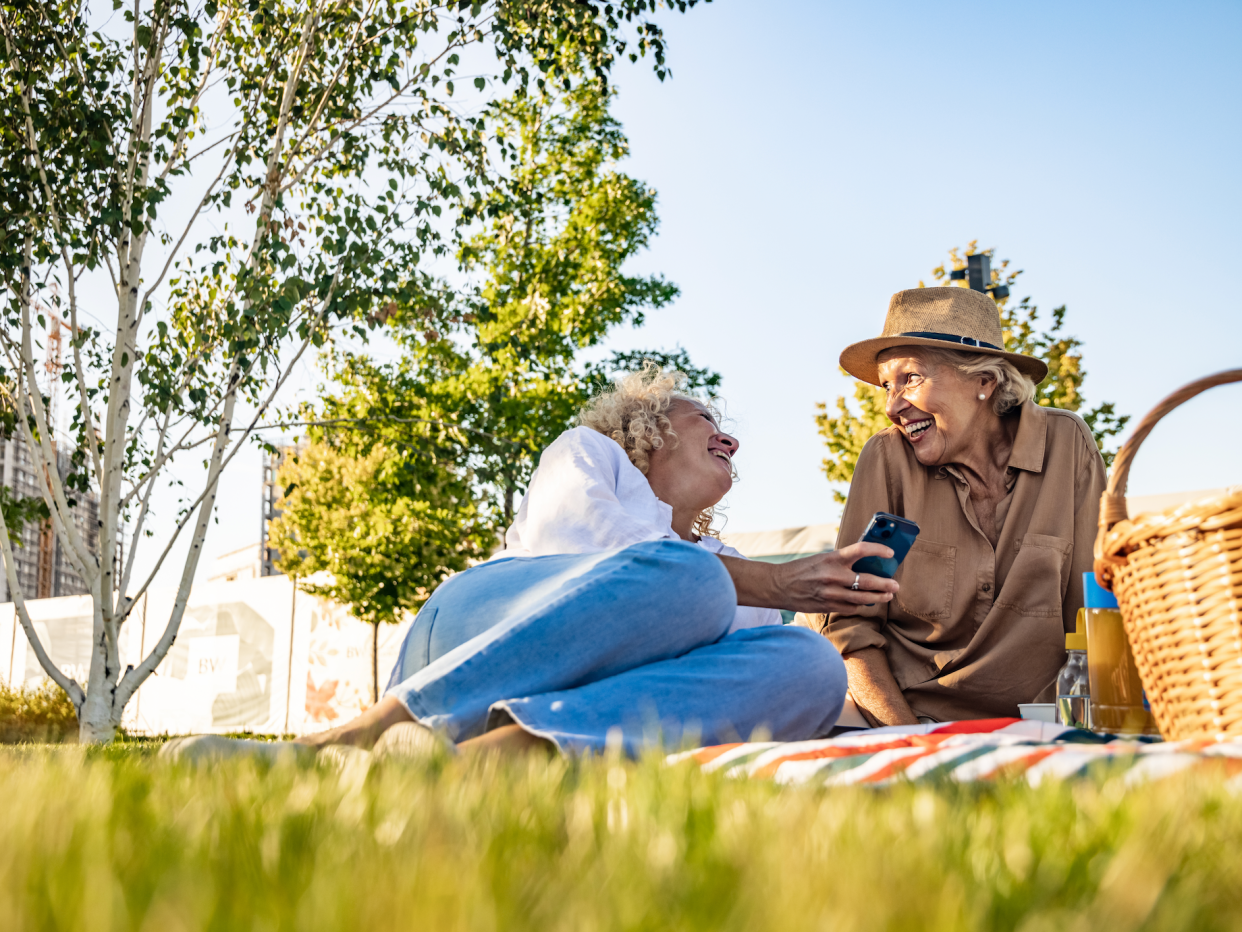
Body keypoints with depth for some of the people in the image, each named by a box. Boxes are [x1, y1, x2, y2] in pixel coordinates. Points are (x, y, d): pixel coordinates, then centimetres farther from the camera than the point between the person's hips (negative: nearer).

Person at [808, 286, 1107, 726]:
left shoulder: (1066, 445, -2)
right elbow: (849, 621, -3)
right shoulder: (887, 458, -5)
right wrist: (909, 741, -13)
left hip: (1026, 725, 2)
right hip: (898, 717, -1)